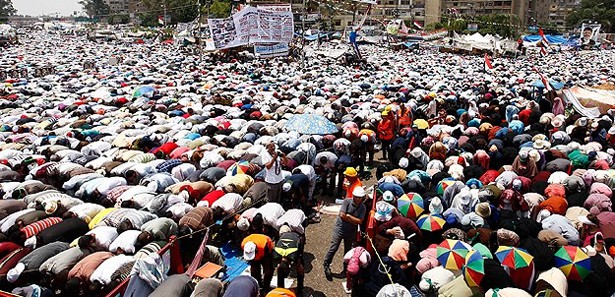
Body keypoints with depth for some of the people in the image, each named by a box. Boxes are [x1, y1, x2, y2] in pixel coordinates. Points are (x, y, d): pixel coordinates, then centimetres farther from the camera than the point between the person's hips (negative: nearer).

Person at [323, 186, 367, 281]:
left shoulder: (362, 208, -4)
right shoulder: (347, 202, -13)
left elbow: (360, 221, -12)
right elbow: (342, 215, -20)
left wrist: (348, 216, -16)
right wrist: (354, 221, -13)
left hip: (351, 232, 3)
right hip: (339, 229, -3)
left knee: (348, 250, 16)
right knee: (333, 248, -4)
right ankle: (326, 265, 12)